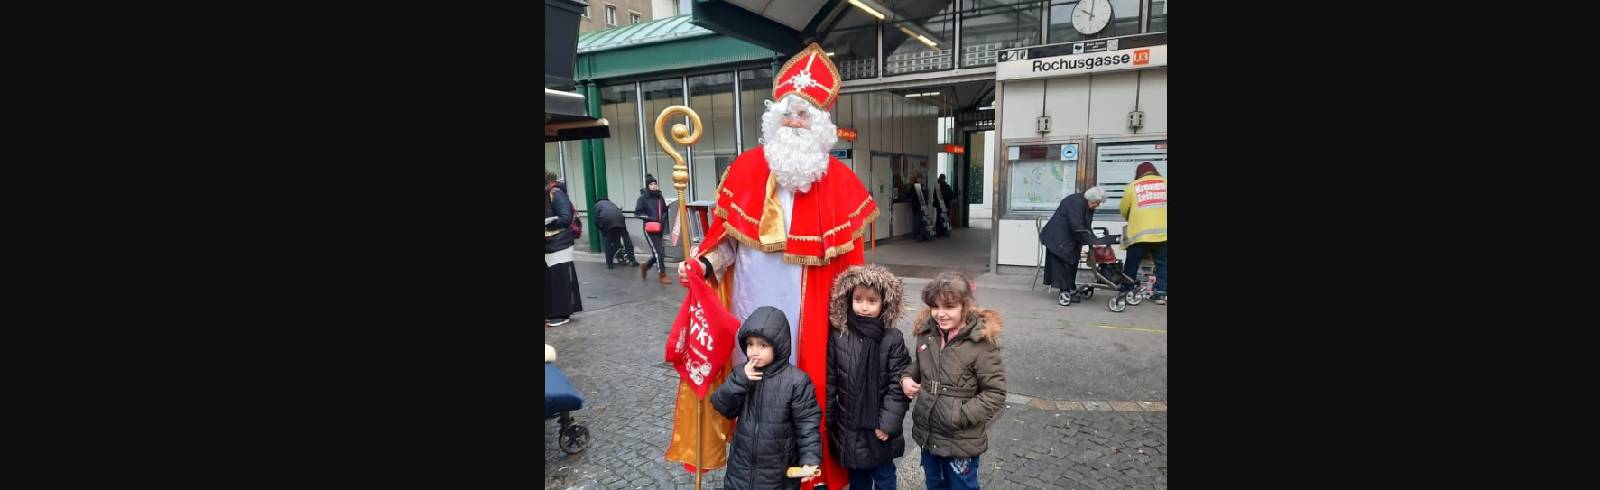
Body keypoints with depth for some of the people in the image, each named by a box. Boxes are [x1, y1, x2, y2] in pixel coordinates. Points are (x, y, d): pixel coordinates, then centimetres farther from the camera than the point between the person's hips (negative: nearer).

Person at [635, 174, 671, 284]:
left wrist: (664, 219, -1)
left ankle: (645, 267, 33)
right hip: (649, 229, -6)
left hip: (659, 229, 6)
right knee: (658, 252, -7)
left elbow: (665, 211, 18)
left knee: (659, 253, 9)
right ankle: (663, 275, 3)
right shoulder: (643, 198, -7)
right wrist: (649, 218, -18)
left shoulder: (660, 197, 6)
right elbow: (637, 212, -7)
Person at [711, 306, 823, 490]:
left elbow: (807, 423, -13)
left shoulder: (796, 381, -15)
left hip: (779, 473, -4)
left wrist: (810, 459, -22)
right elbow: (722, 407, -6)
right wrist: (739, 380, -20)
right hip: (741, 468, 4)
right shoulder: (742, 374, -2)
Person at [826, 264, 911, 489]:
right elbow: (830, 382, -1)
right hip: (849, 427, 2)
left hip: (880, 429, -2)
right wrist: (828, 420, 1)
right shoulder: (838, 336, -7)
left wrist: (887, 424, -14)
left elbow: (898, 387, -12)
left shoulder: (893, 339, -13)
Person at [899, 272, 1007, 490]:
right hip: (928, 434, 6)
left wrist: (960, 417, -23)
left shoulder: (981, 342, -21)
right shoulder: (927, 333, -3)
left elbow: (995, 393, -17)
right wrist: (907, 377, -4)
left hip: (961, 441, -5)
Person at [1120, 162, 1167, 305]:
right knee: (1162, 264, 12)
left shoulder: (1132, 186, 7)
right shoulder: (1164, 182, 10)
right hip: (1163, 232, 1)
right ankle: (1160, 293, 7)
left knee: (1132, 265, 10)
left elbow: (1123, 210, 12)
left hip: (1140, 233, -1)